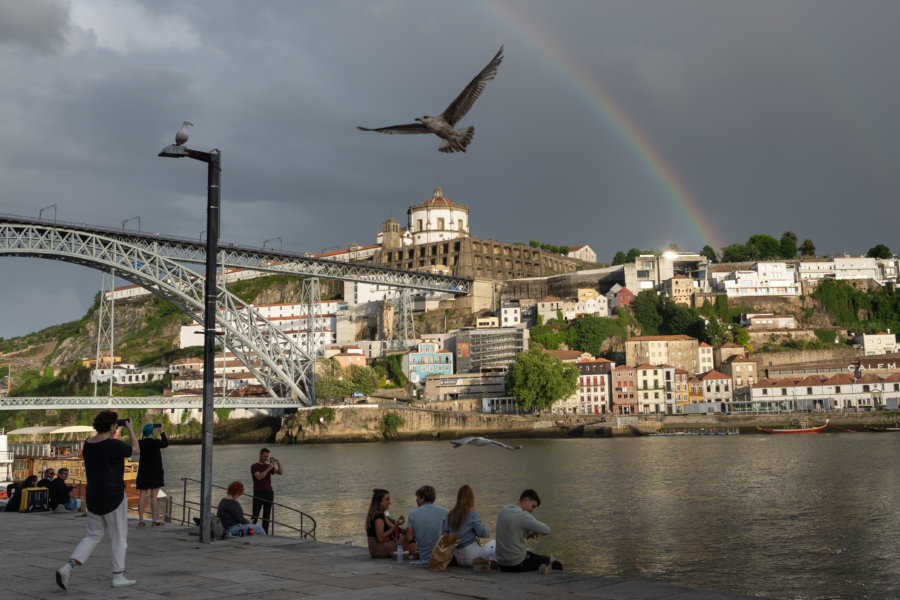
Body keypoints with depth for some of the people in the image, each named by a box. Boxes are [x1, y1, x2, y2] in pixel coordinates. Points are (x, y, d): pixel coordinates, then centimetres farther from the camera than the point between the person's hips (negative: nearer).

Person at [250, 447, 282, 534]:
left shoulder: (269, 466, 14)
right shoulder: (254, 466, 1)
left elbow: (281, 473, 4)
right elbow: (259, 477, -17)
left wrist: (279, 464, -13)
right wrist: (269, 468, -21)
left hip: (269, 493, 5)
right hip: (258, 494, -5)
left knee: (267, 516, 4)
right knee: (255, 516, -9)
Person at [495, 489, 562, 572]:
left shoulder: (503, 511, 7)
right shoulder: (523, 515, -19)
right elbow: (546, 530, -19)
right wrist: (535, 531, 3)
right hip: (517, 564, -9)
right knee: (557, 565, 1)